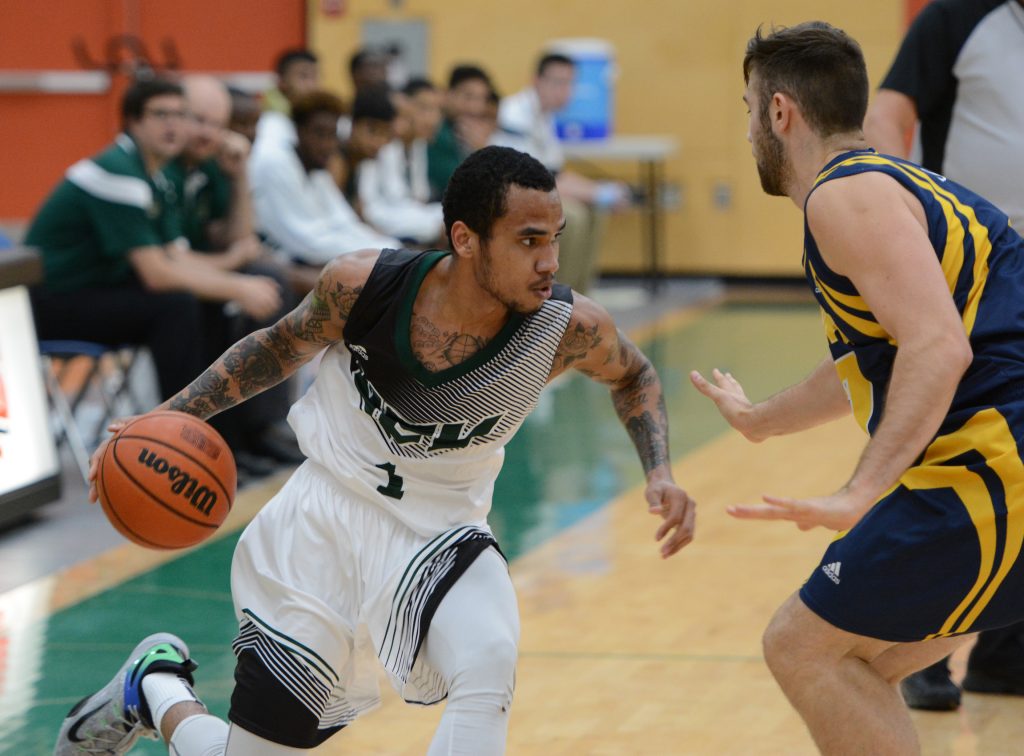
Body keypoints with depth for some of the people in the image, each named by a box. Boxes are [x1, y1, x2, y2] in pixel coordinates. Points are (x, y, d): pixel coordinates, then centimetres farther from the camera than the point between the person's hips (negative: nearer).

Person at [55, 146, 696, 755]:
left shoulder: (568, 328, -19)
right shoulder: (361, 285, -20)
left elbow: (633, 375, 6)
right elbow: (282, 346, 3)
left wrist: (660, 474, -10)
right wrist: (172, 416, -3)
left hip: (438, 536, 0)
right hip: (326, 518, 0)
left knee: (487, 673, -33)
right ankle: (155, 682, 38)